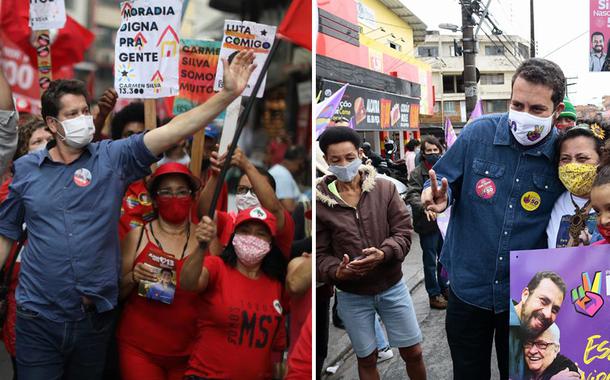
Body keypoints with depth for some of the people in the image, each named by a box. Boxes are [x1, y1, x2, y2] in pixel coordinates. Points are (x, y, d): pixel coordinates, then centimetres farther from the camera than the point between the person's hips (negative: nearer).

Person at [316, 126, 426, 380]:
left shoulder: (385, 189, -6)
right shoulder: (319, 202, -9)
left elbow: (403, 232, -7)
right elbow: (320, 253, -7)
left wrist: (383, 254, -27)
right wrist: (336, 272, -27)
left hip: (392, 286, 1)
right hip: (352, 295, -1)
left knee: (413, 352, 13)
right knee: (366, 358, 14)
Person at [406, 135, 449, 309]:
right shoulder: (417, 173, -9)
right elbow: (412, 195, -19)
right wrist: (425, 206, -35)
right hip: (428, 223, -5)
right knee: (430, 260, 5)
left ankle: (444, 287, 35)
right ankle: (434, 294, 16)